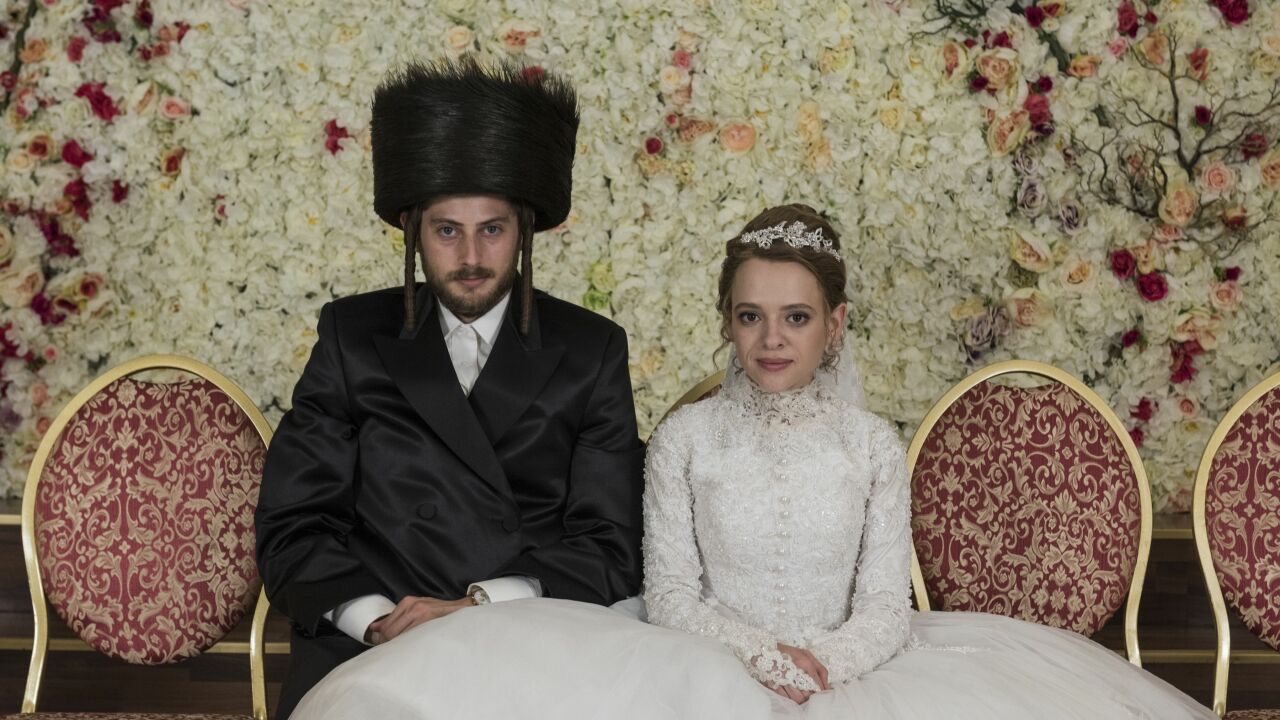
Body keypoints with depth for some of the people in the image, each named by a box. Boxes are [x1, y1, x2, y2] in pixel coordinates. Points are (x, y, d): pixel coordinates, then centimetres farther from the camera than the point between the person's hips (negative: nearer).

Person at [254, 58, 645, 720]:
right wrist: (376, 618, -13)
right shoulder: (353, 338, 12)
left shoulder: (591, 352, 10)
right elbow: (290, 531, 6)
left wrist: (476, 606, -13)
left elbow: (610, 548, 3)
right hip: (364, 650, 0)